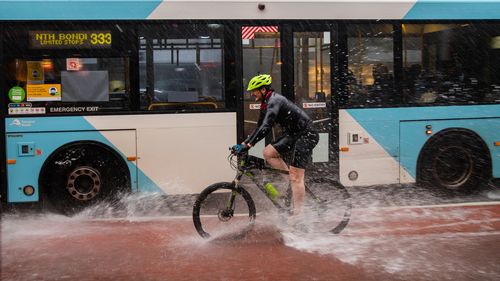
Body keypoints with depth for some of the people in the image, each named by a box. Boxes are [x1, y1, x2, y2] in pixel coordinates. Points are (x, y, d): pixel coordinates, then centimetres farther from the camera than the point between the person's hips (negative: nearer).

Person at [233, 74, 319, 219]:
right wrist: (244, 143, 10)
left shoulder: (274, 101, -21)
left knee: (296, 177, -10)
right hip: (292, 134, 10)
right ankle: (291, 181, 6)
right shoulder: (266, 104, 10)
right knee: (268, 153, -3)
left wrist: (248, 145, -34)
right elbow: (259, 127, 17)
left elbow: (266, 127, -33)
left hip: (305, 135, -10)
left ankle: (297, 213, -5)